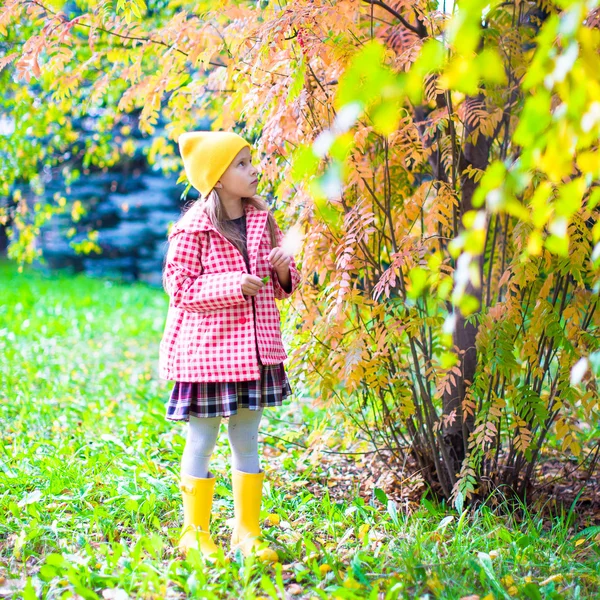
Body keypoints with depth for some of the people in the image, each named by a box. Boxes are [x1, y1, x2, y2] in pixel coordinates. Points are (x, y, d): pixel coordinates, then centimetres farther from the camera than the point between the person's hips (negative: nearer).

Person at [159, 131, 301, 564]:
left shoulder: (263, 221, 7)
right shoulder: (194, 229, -11)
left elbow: (281, 285, 17)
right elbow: (179, 286, -12)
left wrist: (284, 270, -6)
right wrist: (232, 284, -20)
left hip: (256, 348, 6)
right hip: (207, 348, -6)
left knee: (247, 442, 13)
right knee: (202, 442, 4)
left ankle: (247, 533, 23)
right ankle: (195, 534, 17)